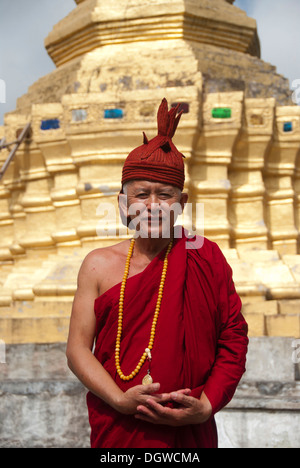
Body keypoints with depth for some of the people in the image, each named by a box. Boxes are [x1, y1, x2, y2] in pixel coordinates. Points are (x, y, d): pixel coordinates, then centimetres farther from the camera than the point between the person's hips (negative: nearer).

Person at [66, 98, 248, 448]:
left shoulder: (206, 260, -4)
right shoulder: (99, 265, -2)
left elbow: (233, 341, -3)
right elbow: (77, 348, -3)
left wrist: (206, 406, -15)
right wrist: (121, 400, -16)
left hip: (189, 432, 0)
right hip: (116, 431, 1)